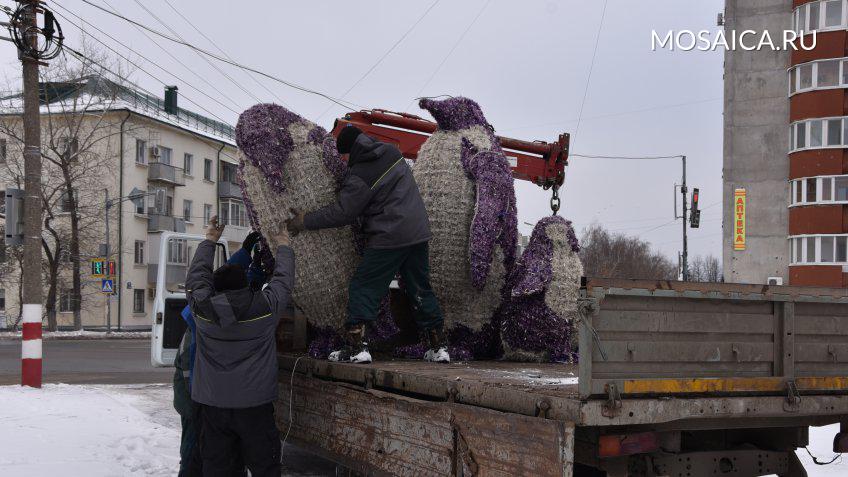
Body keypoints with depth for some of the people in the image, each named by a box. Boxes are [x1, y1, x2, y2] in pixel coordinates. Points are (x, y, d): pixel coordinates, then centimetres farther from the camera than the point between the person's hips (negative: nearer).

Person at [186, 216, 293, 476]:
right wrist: (283, 245, 25)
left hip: (213, 406, 2)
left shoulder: (202, 308, -4)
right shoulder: (266, 307, -9)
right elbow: (283, 279, 9)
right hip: (256, 405, -2)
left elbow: (197, 275, 14)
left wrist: (210, 240, 28)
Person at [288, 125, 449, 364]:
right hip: (419, 233, 7)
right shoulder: (392, 152, 8)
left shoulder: (360, 176, -14)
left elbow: (342, 213, -9)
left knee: (362, 288, 2)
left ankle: (356, 346, -4)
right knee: (421, 290, 14)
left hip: (389, 238, -7)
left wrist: (306, 221, 1)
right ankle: (438, 346, 15)